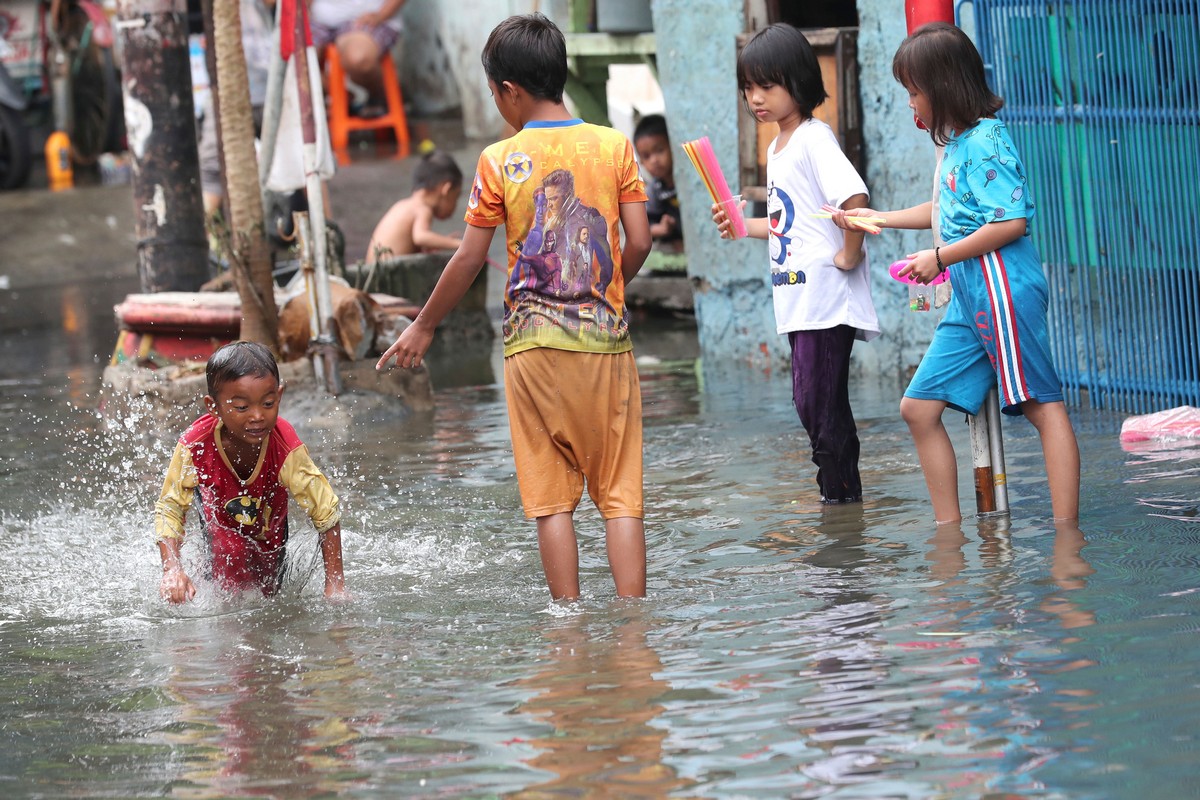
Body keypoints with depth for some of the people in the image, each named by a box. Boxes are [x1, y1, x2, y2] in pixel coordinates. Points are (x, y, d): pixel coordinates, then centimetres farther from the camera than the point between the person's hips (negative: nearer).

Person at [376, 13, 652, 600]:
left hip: (534, 343, -1)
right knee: (620, 493, 4)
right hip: (607, 339, 1)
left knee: (552, 499, 4)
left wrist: (423, 326, 13)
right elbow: (638, 242, -1)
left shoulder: (500, 161, -3)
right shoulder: (615, 145, 1)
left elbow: (469, 258, 0)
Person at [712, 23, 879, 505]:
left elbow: (855, 198, -27)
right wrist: (744, 227, 15)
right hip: (797, 299, 10)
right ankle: (841, 491, 19)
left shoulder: (814, 139, -13)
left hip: (826, 297, -10)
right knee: (810, 400, 12)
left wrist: (849, 254, -21)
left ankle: (839, 492, -1)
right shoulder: (777, 148, 17)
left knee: (819, 402, -9)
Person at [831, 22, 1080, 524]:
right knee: (919, 408, 8)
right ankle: (949, 531, 12)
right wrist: (880, 220, 37)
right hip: (967, 298, 10)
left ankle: (1066, 534, -11)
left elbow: (1012, 221, -20)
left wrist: (940, 258, -13)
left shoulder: (986, 141, -11)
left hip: (1003, 288, -10)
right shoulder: (956, 143, 17)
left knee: (1042, 406, -9)